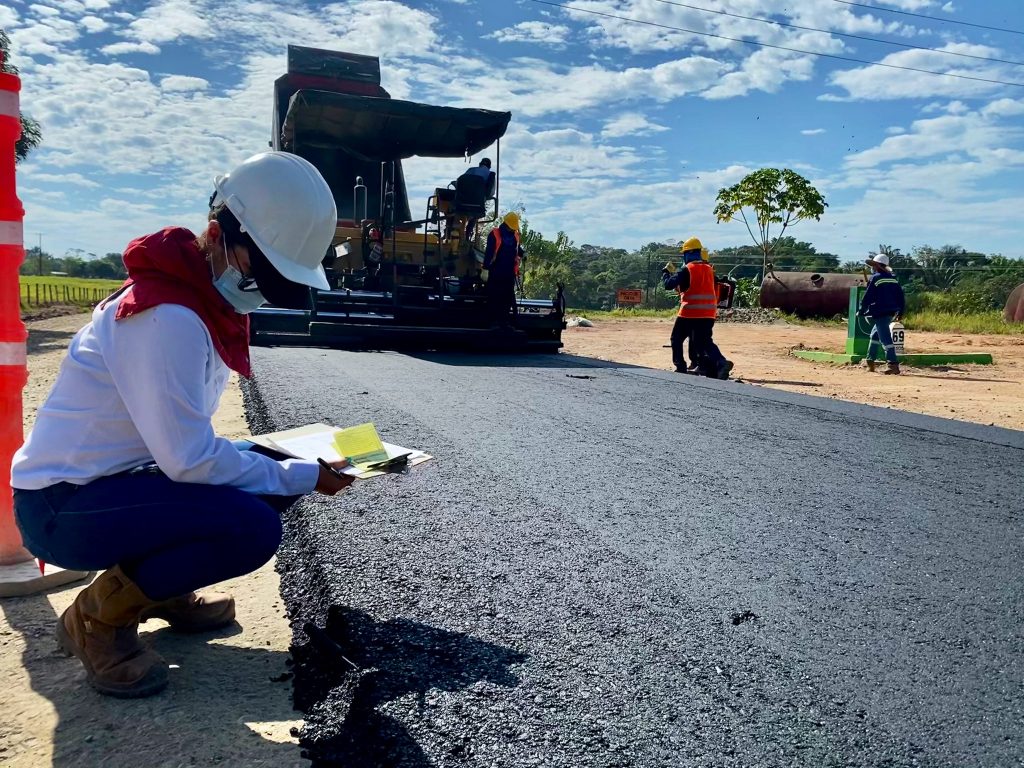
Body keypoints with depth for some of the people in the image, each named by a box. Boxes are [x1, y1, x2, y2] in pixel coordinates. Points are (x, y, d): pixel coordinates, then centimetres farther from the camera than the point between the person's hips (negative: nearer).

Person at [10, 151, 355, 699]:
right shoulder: (168, 318, -26)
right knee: (252, 526, -27)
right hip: (63, 505, -9)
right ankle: (99, 616, -4)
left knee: (273, 476, 1)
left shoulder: (204, 299, 4)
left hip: (120, 475, 9)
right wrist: (303, 477, -17)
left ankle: (160, 588, 16)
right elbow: (190, 459, -27)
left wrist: (287, 467, -2)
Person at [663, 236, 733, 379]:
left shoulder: (686, 270, -8)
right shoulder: (709, 269, 12)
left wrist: (665, 272, 11)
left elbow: (668, 284, -11)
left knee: (676, 339, 14)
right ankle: (721, 362, -20)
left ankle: (680, 368, 15)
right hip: (708, 313, 5)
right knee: (705, 341, 4)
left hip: (690, 312, -5)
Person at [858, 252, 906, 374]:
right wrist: (900, 312, 20)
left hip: (880, 313, -8)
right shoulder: (893, 278, 12)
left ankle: (893, 364, -18)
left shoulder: (875, 278, -9)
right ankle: (870, 361, 29)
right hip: (891, 313, 8)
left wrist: (861, 311, -1)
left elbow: (867, 297, -11)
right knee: (875, 334, 22)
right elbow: (901, 296, 13)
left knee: (885, 338, -10)